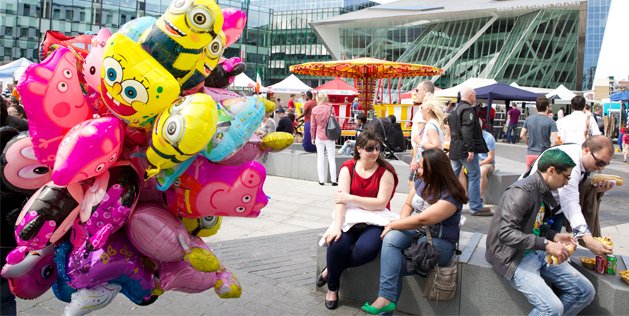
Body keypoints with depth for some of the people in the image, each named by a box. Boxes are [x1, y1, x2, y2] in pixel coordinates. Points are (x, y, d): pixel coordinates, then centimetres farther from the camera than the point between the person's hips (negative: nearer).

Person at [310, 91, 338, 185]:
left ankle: (321, 180, 10)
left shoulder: (314, 109, -4)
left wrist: (312, 138, 12)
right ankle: (333, 180, 6)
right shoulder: (330, 108, -6)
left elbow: (312, 125, 2)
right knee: (331, 159, 5)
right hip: (329, 137, -1)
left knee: (320, 158, 8)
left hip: (319, 137, 1)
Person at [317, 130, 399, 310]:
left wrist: (351, 198, -16)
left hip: (375, 220, -1)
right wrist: (337, 226, -22)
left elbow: (381, 203, -10)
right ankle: (332, 287, 1)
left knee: (367, 249, -33)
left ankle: (331, 270, -4)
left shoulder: (385, 171, -1)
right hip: (350, 217, 1)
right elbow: (341, 199, -7)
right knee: (336, 243, -29)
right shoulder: (348, 168, 5)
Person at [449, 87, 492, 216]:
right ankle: (476, 207, 2)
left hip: (454, 149, 9)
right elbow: (467, 131, -24)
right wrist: (471, 149, -24)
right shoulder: (468, 110, -14)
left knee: (453, 176, 12)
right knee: (474, 176, -1)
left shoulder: (454, 110, 16)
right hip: (465, 150, -9)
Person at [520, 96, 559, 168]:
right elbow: (555, 141, -14)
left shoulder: (528, 119, 4)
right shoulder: (551, 122, -8)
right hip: (544, 155, -4)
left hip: (530, 154, 4)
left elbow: (522, 135, 7)